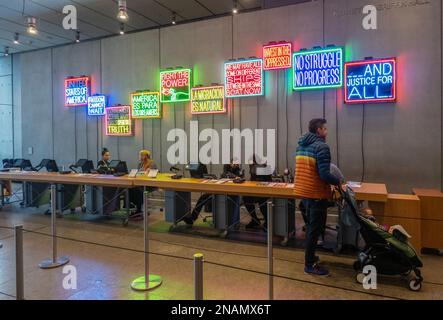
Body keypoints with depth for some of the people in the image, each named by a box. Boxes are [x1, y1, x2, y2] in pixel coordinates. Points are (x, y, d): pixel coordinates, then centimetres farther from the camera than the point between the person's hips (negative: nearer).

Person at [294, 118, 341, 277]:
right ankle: (310, 265, 12)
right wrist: (338, 181, -4)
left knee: (311, 226, 22)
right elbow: (324, 174, -22)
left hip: (303, 191, 8)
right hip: (317, 193, -8)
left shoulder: (300, 145, 9)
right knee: (315, 228, 3)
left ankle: (310, 256, 34)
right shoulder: (322, 147, -16)